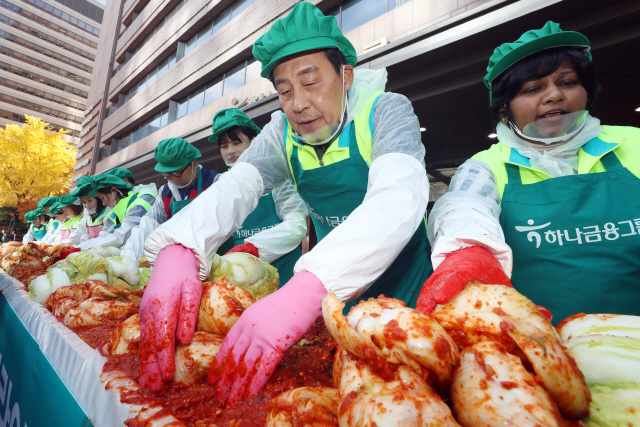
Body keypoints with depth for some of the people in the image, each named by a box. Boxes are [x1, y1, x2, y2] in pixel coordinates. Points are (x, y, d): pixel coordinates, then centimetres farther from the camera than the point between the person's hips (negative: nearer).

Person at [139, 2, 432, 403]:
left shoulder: (386, 111, -19)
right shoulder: (283, 133, -6)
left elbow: (399, 198, -37)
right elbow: (233, 188, -18)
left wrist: (307, 288, -51)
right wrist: (176, 252, -39)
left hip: (403, 291, -2)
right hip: (332, 295, 3)